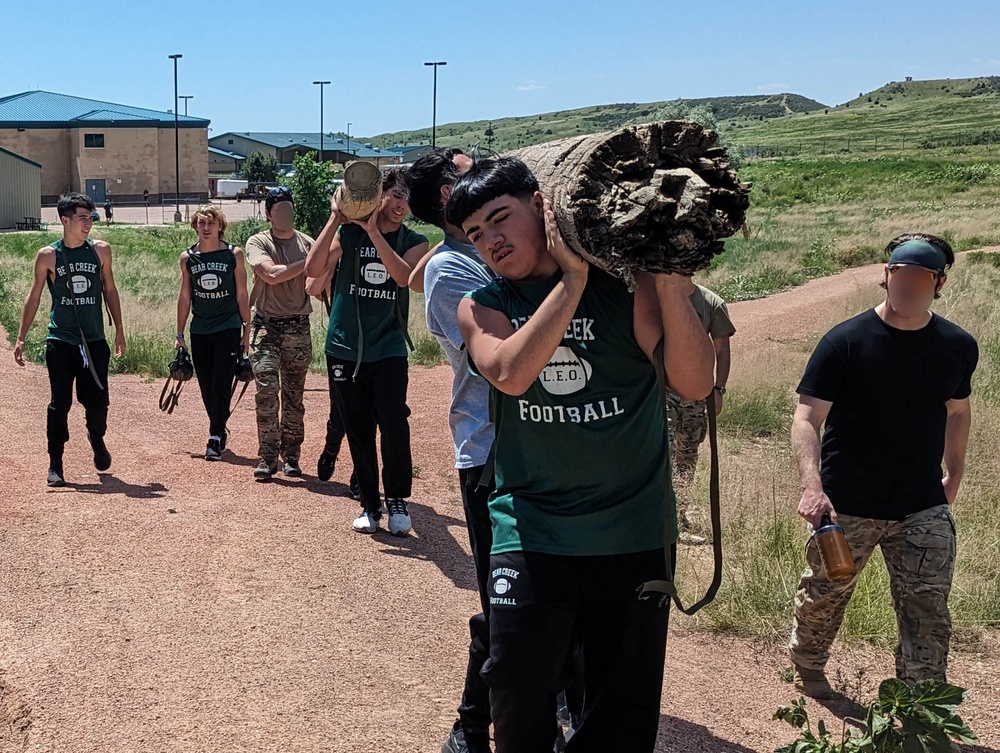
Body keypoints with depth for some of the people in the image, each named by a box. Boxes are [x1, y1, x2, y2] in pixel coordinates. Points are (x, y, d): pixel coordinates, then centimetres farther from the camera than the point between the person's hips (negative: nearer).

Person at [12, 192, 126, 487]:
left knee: (97, 401, 3)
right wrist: (21, 337, 1)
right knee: (60, 403, -1)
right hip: (60, 341, -2)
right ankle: (55, 464, 10)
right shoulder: (48, 256, -3)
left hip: (94, 341, 2)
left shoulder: (101, 251, 3)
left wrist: (119, 329, 10)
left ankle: (97, 438, 35)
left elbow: (110, 290, 12)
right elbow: (34, 296, 4)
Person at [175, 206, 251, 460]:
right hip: (199, 331, 3)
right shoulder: (188, 258, 4)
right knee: (207, 388, 9)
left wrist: (247, 331, -1)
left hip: (228, 329, -3)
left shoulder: (233, 254, -2)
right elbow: (184, 297, 10)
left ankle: (215, 439, -4)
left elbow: (241, 296, 1)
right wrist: (179, 334, 10)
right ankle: (220, 432, 26)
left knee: (222, 386, -9)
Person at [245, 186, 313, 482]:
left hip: (298, 328, 2)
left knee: (294, 396, 7)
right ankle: (267, 457, -5)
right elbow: (271, 274, -17)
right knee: (266, 391, -10)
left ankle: (291, 456, 16)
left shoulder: (308, 244, 6)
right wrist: (307, 262, -14)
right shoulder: (257, 243, 1)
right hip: (266, 327, -2)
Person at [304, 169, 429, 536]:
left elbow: (404, 275, -18)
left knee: (394, 425, -14)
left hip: (389, 350, 0)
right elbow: (314, 269, -14)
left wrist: (373, 231, -20)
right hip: (344, 349, 1)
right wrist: (335, 217, -15)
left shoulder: (414, 242, 3)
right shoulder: (348, 232, 1)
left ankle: (397, 501, 5)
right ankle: (369, 504, 21)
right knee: (358, 432, 7)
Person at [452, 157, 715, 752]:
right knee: (519, 701, 3)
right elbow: (510, 373, -19)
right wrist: (572, 278, -20)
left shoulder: (627, 284, -3)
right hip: (531, 537, 1)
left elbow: (696, 384, -13)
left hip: (633, 536, 0)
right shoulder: (482, 308, 3)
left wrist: (668, 279, -23)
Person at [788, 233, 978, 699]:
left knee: (928, 614, -2)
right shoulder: (845, 342, -15)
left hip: (924, 508, 3)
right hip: (846, 507, -2)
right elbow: (807, 419, -19)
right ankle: (806, 669, 41)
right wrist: (812, 485, -33)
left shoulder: (958, 347, -1)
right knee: (824, 596, 14)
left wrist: (953, 478, 16)